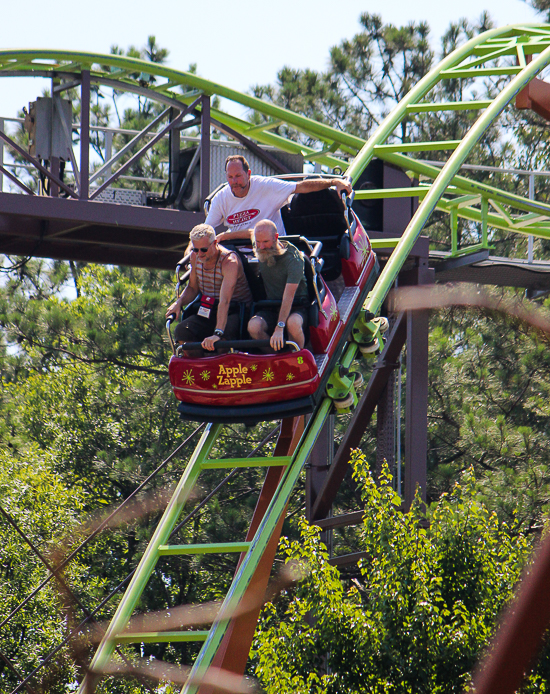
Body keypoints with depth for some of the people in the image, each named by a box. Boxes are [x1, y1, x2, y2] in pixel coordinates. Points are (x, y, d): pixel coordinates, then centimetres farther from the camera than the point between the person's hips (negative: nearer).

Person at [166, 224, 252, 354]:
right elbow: (192, 288, 17)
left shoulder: (229, 261, -22)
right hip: (208, 311, 6)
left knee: (225, 334, -38)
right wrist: (179, 302, -7)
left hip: (235, 310, -6)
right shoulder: (195, 256, 1)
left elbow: (224, 302, -34)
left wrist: (217, 334, -45)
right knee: (181, 331, -21)